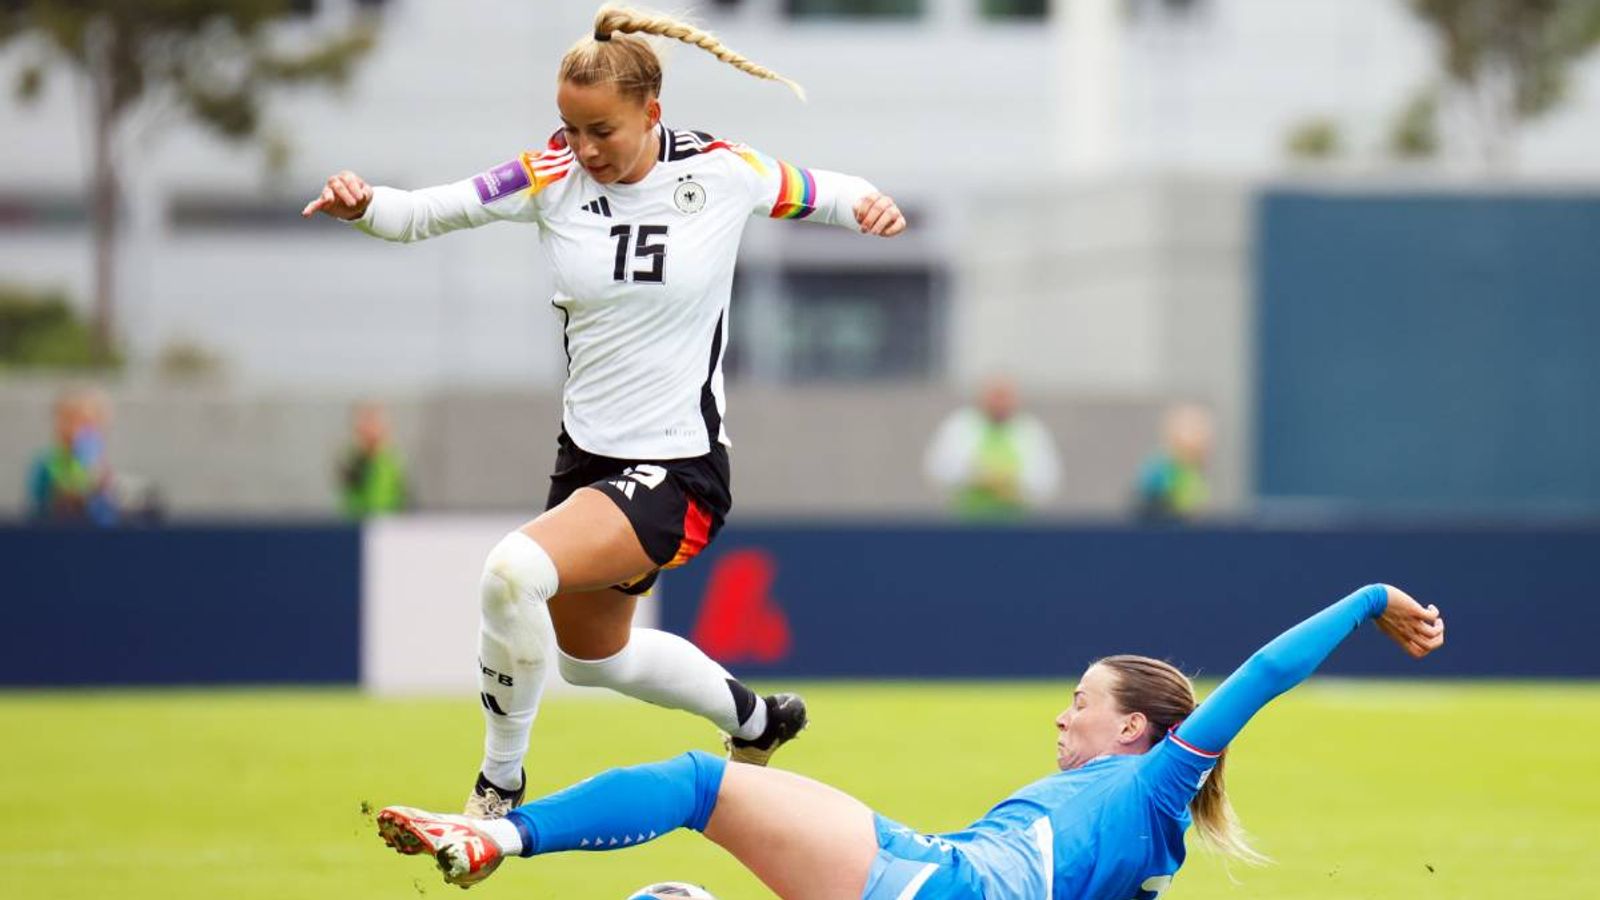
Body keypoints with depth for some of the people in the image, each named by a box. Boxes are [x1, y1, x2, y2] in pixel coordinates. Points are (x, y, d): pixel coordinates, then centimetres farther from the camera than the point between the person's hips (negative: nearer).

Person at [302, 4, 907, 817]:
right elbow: (426, 213, -11)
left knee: (517, 569, -30)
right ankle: (752, 716, 54)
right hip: (587, 456, 6)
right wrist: (364, 205, -32)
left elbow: (815, 194, 7)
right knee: (591, 656, 27)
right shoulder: (554, 177, -6)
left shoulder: (722, 172, -11)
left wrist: (867, 204, -14)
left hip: (677, 469, -6)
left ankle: (498, 790, -13)